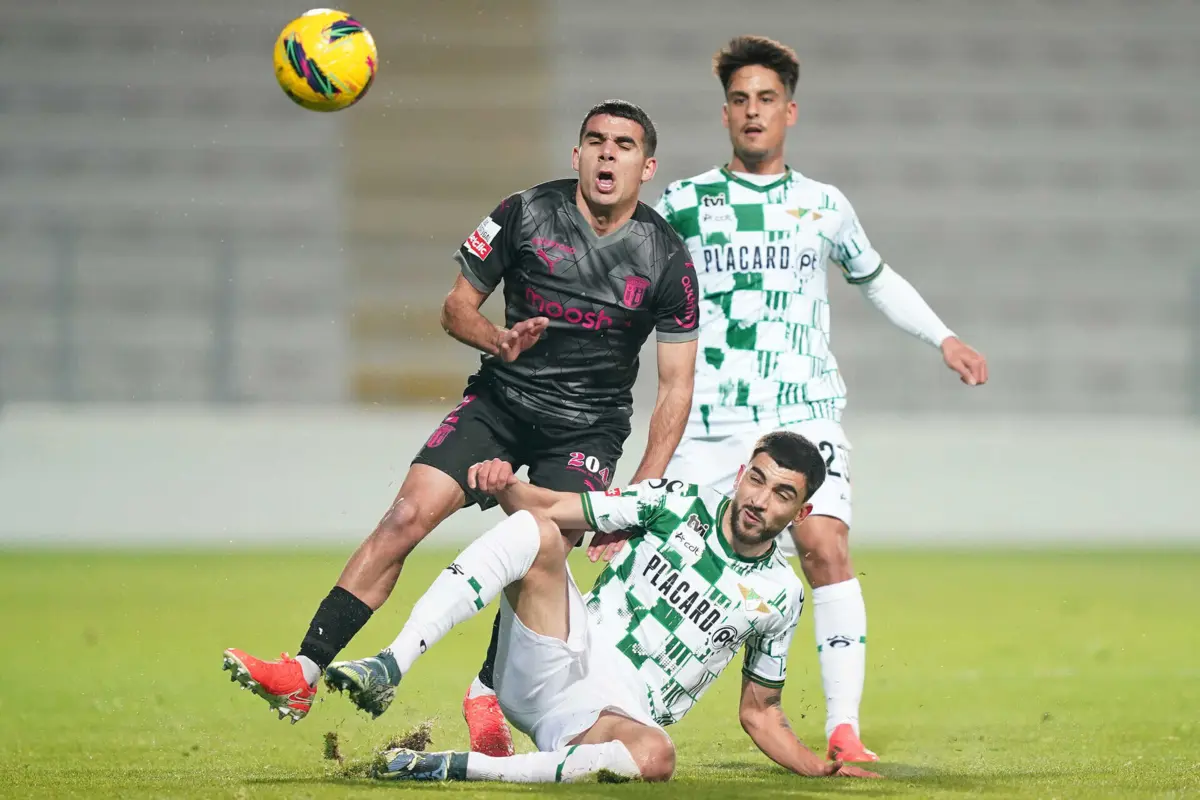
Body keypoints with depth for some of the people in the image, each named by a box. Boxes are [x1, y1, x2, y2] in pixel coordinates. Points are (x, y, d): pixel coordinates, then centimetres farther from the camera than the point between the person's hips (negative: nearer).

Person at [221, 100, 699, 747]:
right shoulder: (526, 214, -5)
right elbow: (457, 305, 5)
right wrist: (499, 341, -19)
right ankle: (304, 674, -17)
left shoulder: (666, 261, -7)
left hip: (587, 428, -1)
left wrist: (643, 494, -12)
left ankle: (490, 700, 1)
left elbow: (676, 387, -4)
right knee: (407, 517, -15)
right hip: (502, 399, 1)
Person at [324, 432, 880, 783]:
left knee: (655, 757, -40)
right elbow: (549, 508, 4)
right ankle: (391, 668, -37)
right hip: (556, 662, 1)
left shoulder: (781, 595, 9)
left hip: (620, 712, 0)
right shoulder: (677, 505, 5)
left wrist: (820, 767, 1)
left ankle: (452, 768, -33)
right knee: (533, 530, -25)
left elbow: (760, 713, 17)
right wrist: (505, 485, -18)